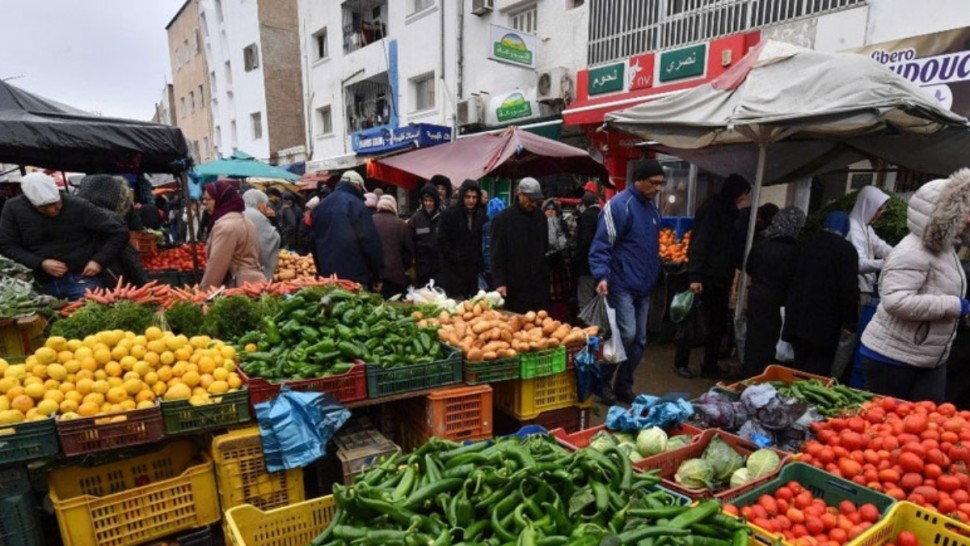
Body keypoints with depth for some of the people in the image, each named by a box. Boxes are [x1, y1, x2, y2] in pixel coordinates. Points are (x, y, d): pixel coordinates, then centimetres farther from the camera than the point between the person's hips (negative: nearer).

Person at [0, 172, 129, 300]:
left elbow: (119, 232, -8)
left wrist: (99, 260, -17)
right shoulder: (14, 209, -1)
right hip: (44, 284, 3)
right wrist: (40, 263, -12)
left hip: (82, 279, -3)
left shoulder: (78, 206, -10)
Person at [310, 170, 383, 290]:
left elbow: (314, 241, 18)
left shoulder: (320, 206, 14)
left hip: (326, 276, 6)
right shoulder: (357, 205, -7)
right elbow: (370, 243, -12)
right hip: (354, 277, -6)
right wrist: (376, 277, -5)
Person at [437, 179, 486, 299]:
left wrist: (480, 265, 3)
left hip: (473, 270, 4)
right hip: (453, 270, -4)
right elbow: (442, 242, -7)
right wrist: (456, 259, -11)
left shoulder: (481, 215, 8)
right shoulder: (448, 214, -3)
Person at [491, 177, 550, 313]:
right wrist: (499, 282, -17)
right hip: (514, 286, -4)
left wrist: (546, 276, 15)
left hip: (539, 284, 5)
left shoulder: (540, 216, 8)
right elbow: (497, 254, -9)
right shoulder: (503, 218, -7)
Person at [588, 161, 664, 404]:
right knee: (626, 335, -14)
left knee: (639, 340, 10)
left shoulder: (652, 209, 14)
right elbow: (601, 245, -18)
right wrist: (602, 276, -30)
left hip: (643, 287, 8)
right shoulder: (619, 205, -12)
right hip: (622, 285, -8)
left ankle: (623, 386, 24)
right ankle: (603, 382, 6)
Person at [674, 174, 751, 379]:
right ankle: (681, 363, 14)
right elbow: (698, 244, -19)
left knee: (718, 324, 10)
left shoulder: (729, 213, 14)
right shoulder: (711, 209, -11)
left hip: (720, 280, 8)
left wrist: (729, 280, 15)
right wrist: (694, 276, -25)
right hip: (704, 278, -8)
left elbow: (731, 249, 18)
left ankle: (710, 366, 20)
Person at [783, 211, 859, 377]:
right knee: (818, 373, 0)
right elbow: (849, 288, -12)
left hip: (797, 317, 6)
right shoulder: (846, 249, -6)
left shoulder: (804, 244, 13)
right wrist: (849, 321, -6)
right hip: (825, 321, -6)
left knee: (799, 368, 14)